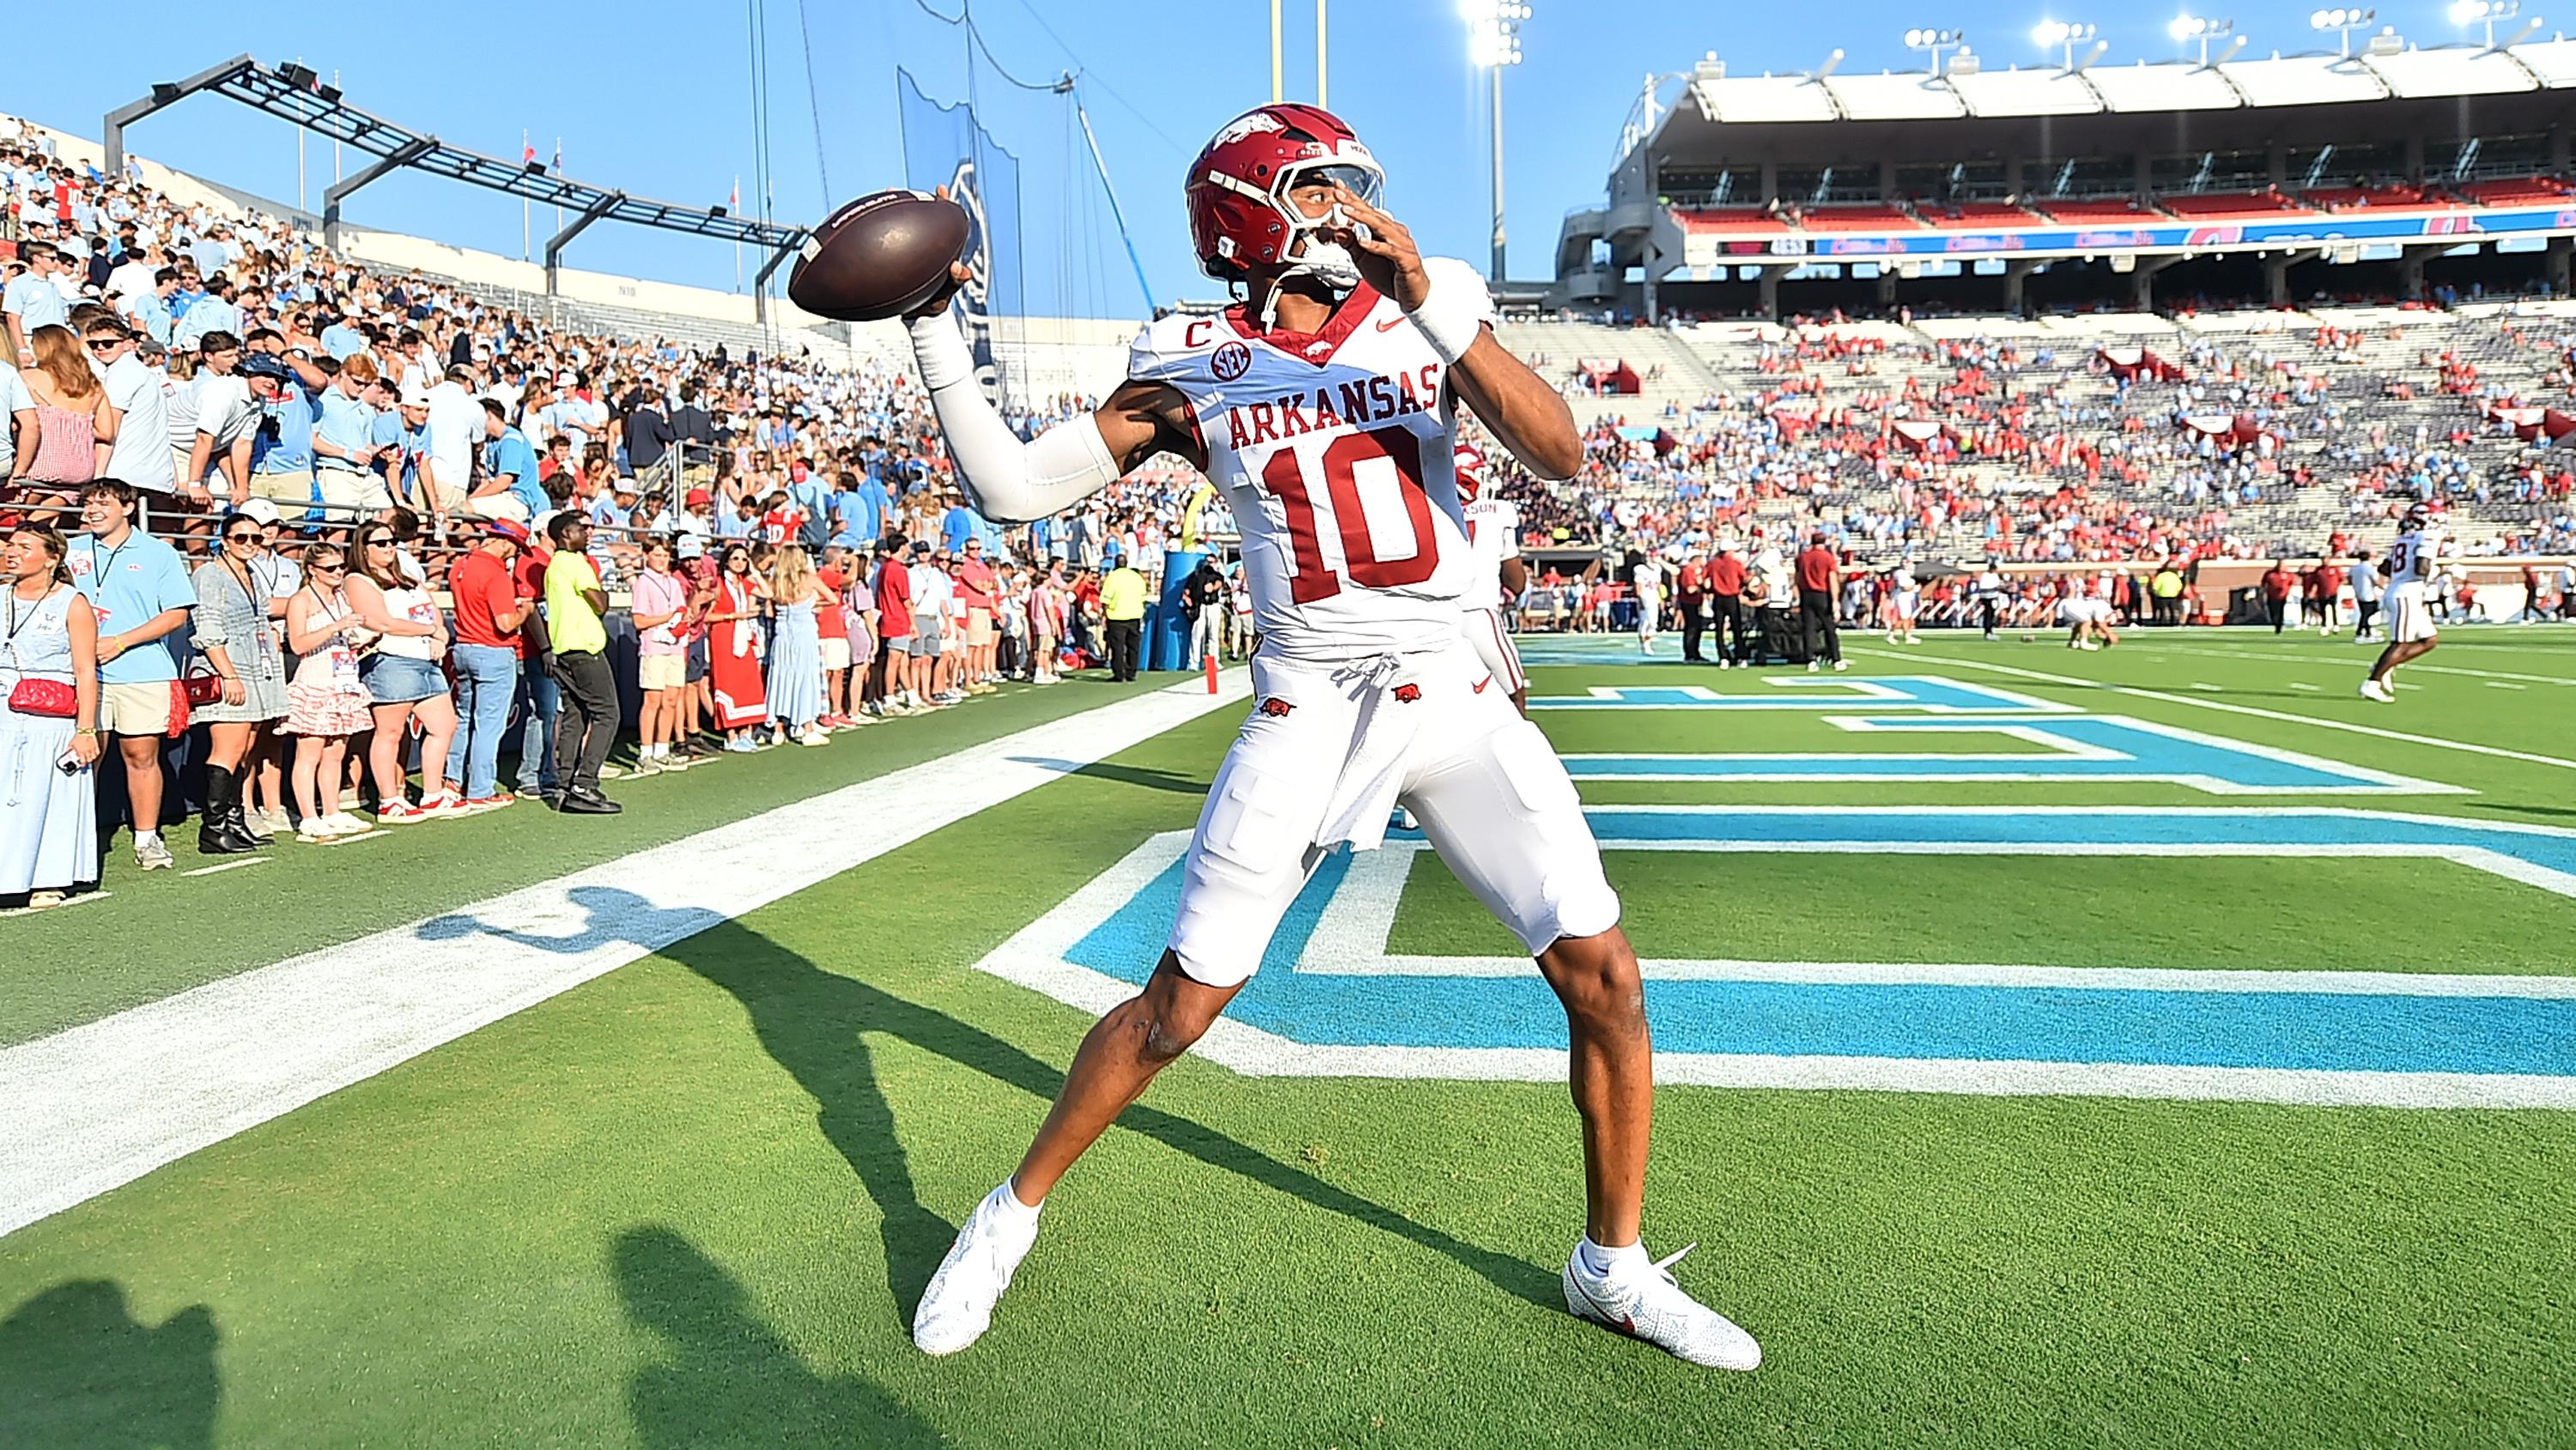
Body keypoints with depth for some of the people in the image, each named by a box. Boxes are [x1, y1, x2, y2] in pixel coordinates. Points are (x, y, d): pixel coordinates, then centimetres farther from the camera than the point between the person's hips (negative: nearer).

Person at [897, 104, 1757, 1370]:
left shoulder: (1425, 316, 3)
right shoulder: (1193, 372, 0)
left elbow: (1561, 456, -13)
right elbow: (1010, 486, -1)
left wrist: (1429, 303, -22)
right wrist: (934, 327, -7)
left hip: (1451, 695, 2)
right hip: (1305, 710, -2)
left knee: (1604, 978, -2)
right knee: (1180, 1003, -1)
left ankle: (1612, 1265, 22)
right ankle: (1011, 1213, 24)